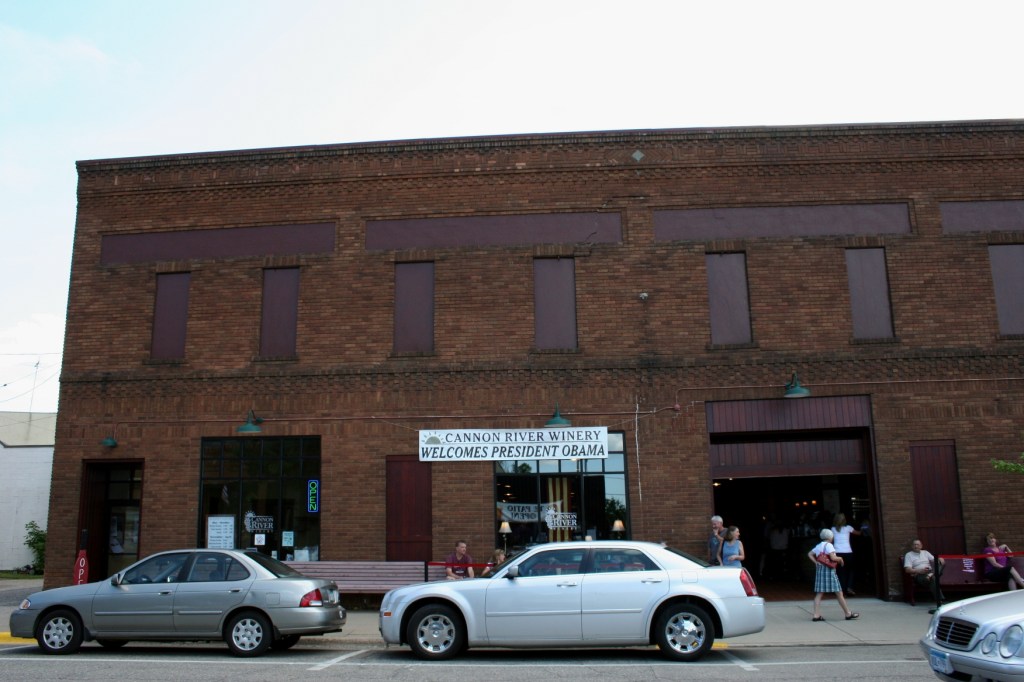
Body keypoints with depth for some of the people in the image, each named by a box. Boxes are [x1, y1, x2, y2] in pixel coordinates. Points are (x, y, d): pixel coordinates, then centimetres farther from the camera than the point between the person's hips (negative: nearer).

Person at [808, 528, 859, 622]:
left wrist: (816, 562, 10)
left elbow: (809, 554, 18)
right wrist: (840, 558, 0)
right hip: (828, 570, -7)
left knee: (819, 593, 2)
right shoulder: (829, 545, -8)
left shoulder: (818, 546, 15)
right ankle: (848, 614, 12)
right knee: (839, 593, 3)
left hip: (819, 569, 7)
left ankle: (817, 615, -3)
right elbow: (833, 558, -18)